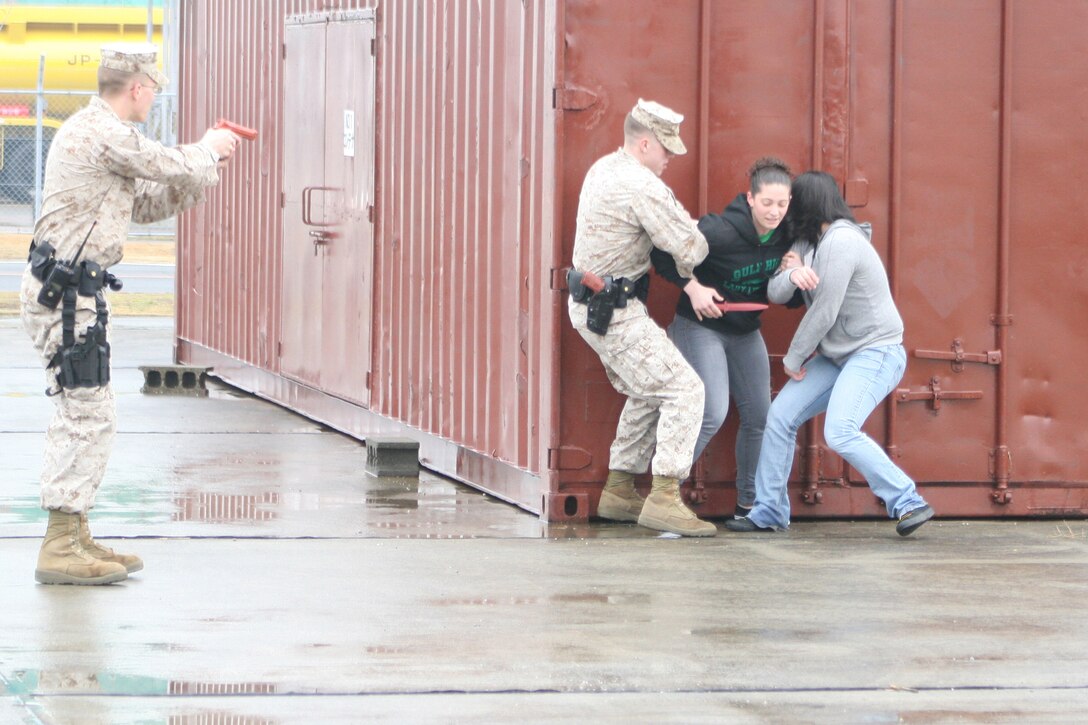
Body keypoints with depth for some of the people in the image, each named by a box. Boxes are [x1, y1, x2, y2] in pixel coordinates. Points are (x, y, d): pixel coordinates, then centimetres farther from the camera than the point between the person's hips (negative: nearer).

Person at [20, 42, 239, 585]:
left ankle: (73, 537, 21)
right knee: (90, 416, -9)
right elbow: (173, 168, -8)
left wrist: (206, 166, 14)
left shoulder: (95, 130, 18)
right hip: (66, 291, -11)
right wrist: (208, 150, 13)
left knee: (79, 416, 15)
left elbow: (146, 204, 22)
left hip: (63, 290, 11)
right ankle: (61, 548, -9)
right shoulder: (106, 134, -16)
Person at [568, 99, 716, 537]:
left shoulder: (604, 169, 12)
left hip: (590, 305, 10)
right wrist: (689, 273, 5)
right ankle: (664, 499, -16)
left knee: (647, 394, 22)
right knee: (682, 389, -11)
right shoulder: (643, 187, -20)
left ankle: (619, 492, 25)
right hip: (614, 312, -10)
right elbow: (691, 249, -19)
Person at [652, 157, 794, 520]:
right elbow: (664, 250, -24)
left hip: (745, 332, 7)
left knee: (759, 415, 7)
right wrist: (693, 288, -27)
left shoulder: (784, 236, -7)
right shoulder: (722, 231, -26)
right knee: (713, 414, -18)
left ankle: (748, 504, 22)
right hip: (700, 327, -7)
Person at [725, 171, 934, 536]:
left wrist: (793, 359, -5)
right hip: (837, 356, 10)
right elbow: (775, 294, 2)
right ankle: (768, 512, 13)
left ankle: (908, 503, -18)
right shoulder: (810, 243, 12)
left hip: (875, 353, -10)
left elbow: (824, 312, -17)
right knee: (781, 415, 4)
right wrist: (791, 274, -21)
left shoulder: (841, 242, -17)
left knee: (840, 432, -26)